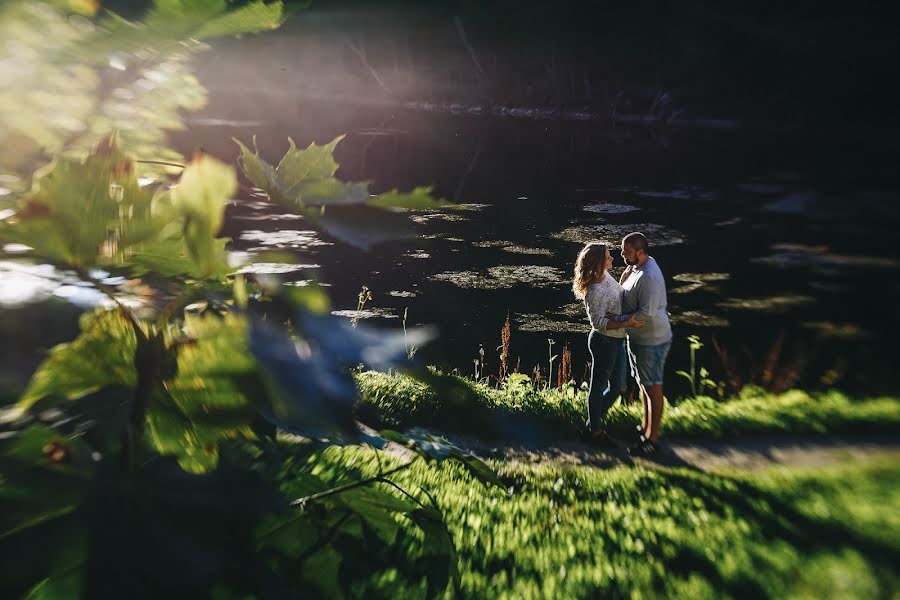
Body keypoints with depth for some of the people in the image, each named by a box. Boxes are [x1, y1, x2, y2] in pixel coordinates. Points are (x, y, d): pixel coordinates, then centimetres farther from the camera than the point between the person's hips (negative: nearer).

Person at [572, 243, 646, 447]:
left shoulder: (605, 275, 3)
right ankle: (595, 431, 23)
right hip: (604, 342, -9)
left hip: (616, 340, 10)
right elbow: (598, 322, -24)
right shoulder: (594, 291, -26)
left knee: (616, 385, 19)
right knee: (599, 386, 7)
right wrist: (626, 323, -29)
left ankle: (595, 421, 36)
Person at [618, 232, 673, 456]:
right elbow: (624, 294, 11)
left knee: (653, 388, 2)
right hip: (638, 337, 10)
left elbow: (645, 314, -29)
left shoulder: (649, 277, -27)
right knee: (643, 384, 21)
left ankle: (652, 439, 13)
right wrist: (625, 277, -5)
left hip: (652, 341, -10)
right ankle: (645, 427, 37)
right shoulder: (636, 267, 3)